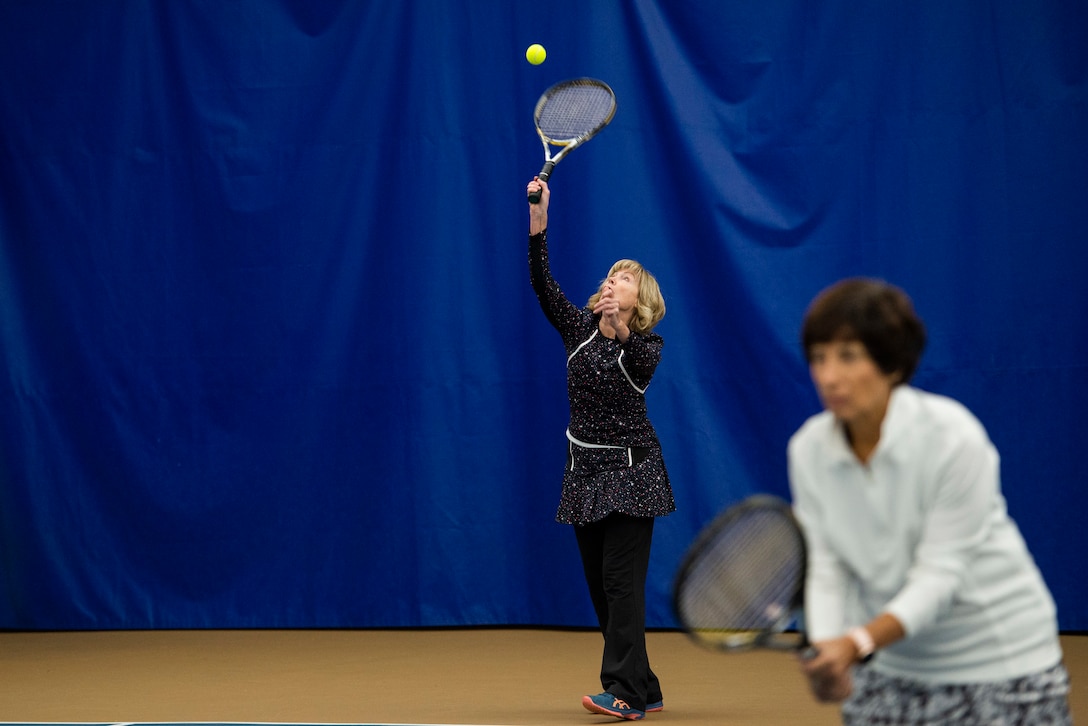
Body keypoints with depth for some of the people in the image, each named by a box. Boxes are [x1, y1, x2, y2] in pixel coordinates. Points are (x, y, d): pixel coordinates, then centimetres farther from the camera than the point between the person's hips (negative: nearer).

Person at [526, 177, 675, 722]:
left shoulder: (648, 346, -3)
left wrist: (622, 331, -45)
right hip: (584, 467, 5)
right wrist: (538, 223, -19)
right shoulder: (579, 329, 5)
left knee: (622, 579, -13)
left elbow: (639, 360, -27)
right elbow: (543, 285, -8)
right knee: (599, 584, 6)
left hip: (630, 469, -5)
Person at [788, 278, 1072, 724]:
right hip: (889, 667, 4)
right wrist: (827, 649, -25)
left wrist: (859, 643, -33)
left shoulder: (953, 438, -21)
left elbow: (940, 574, -21)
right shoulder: (808, 449, -7)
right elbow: (824, 569, -6)